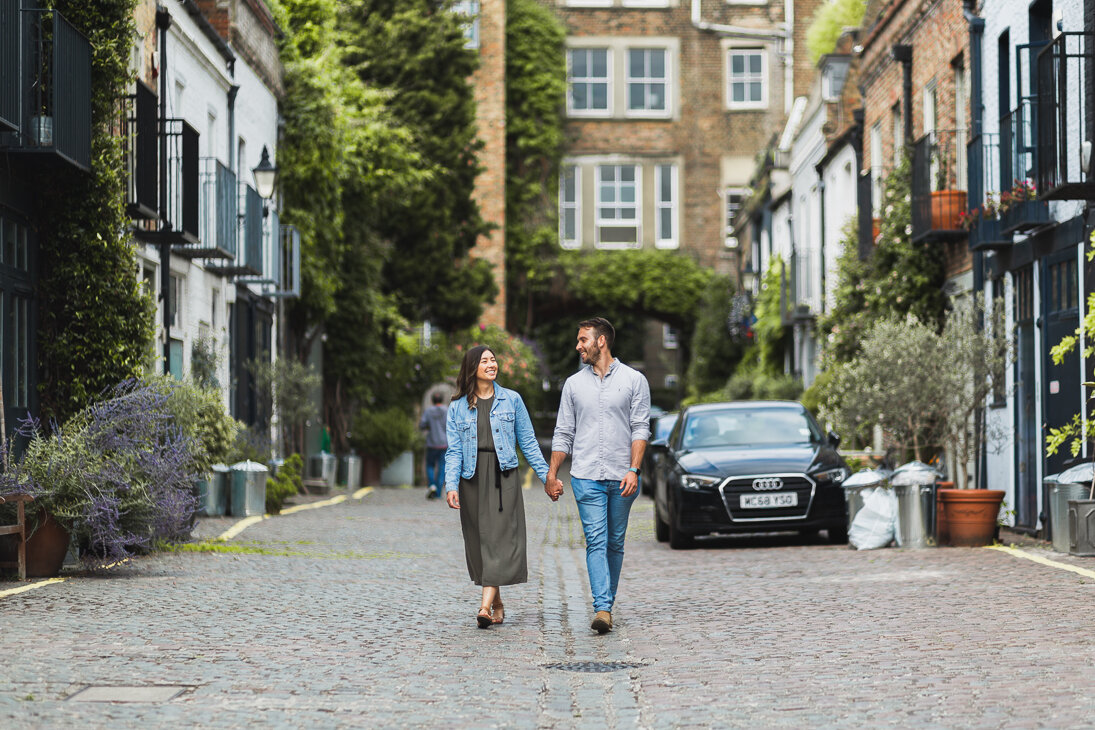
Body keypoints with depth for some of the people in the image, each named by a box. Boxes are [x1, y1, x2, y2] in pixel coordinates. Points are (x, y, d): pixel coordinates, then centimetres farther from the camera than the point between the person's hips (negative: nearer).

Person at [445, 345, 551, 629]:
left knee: (500, 538, -13)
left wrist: (546, 475, 6)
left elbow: (528, 442, 10)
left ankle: (485, 606, -20)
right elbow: (454, 450, 4)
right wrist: (451, 485, -9)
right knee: (480, 541, 3)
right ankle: (498, 605, 15)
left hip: (503, 476, -1)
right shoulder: (458, 407, 8)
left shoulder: (511, 400, 7)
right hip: (472, 478, 1)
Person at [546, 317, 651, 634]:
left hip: (622, 478, -1)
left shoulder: (634, 380, 4)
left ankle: (607, 604, 17)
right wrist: (552, 474, 7)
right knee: (596, 541, -10)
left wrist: (634, 470, -12)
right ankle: (602, 609, -18)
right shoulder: (574, 384, 11)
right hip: (586, 476, 1)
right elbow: (563, 433, 13)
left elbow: (640, 428, -1)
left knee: (615, 543, 7)